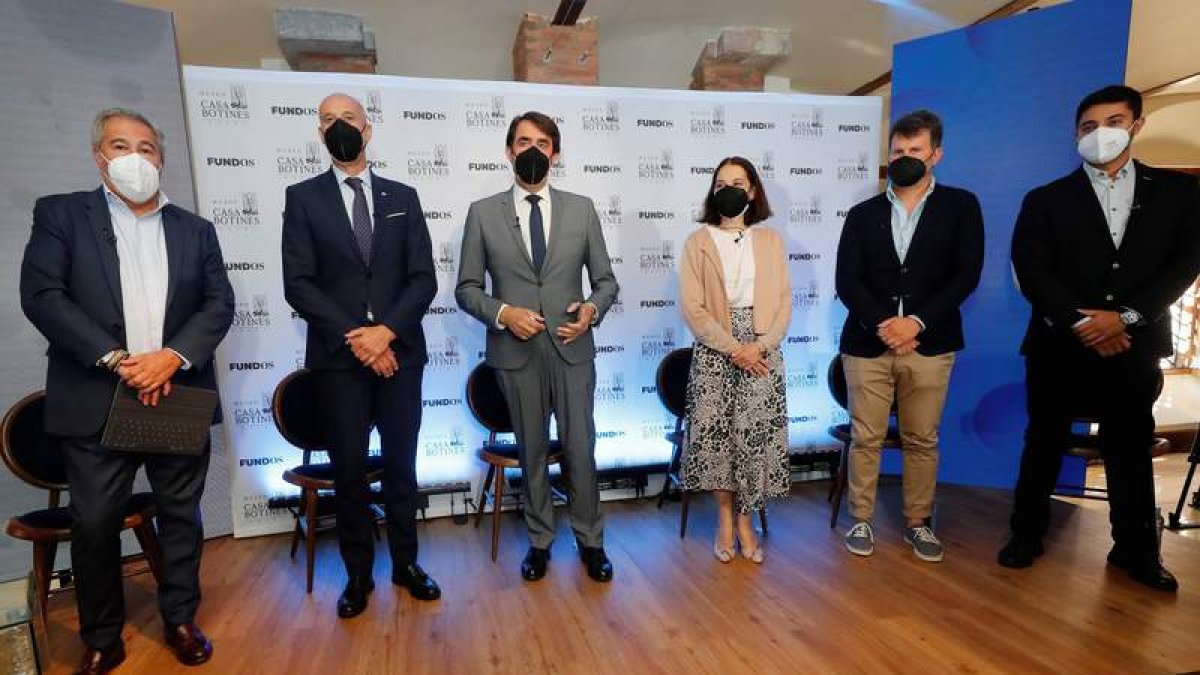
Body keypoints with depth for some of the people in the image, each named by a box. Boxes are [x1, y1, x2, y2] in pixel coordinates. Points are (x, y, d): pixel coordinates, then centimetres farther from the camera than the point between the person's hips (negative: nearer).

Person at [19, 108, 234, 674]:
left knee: (182, 517, 11)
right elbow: (41, 295, -7)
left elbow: (219, 303, 2)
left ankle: (181, 620, 29)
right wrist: (116, 360, -17)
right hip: (96, 402, -1)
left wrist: (173, 356, -14)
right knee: (94, 525, 7)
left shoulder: (195, 229, 10)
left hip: (179, 399, 2)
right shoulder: (60, 214, 4)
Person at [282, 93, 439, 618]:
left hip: (400, 352, 1)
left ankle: (405, 563, 27)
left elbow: (424, 278, 1)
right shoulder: (303, 197, 5)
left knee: (401, 464, 10)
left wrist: (387, 330, -12)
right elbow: (298, 283, -4)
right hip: (338, 357, -1)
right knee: (349, 470, 7)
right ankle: (358, 574, 24)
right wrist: (353, 337, -13)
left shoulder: (402, 197, 9)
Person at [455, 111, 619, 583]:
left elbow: (606, 279, 8)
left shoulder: (582, 209, 5)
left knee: (580, 450, 6)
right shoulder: (483, 213, 2)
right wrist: (503, 313, -14)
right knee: (532, 452, 13)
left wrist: (592, 310, -13)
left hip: (572, 349, 0)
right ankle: (539, 540, 32)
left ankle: (590, 540, 28)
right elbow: (466, 288, 3)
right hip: (516, 351, 0)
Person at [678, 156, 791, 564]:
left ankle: (745, 520, 20)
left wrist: (760, 346, -11)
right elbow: (693, 309, -6)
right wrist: (733, 348, -13)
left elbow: (784, 302, 4)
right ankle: (725, 519, 21)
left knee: (756, 435, 2)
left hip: (763, 353, 2)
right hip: (715, 353, -1)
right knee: (716, 435, 2)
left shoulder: (770, 240, 8)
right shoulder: (698, 241, 1)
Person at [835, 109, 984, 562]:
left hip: (930, 345, 0)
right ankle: (861, 520, 19)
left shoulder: (960, 206, 7)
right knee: (865, 439, 5)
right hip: (868, 343, 1)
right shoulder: (863, 214, 9)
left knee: (922, 440, 9)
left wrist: (916, 322, -13)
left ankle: (918, 522, 26)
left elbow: (966, 275, -2)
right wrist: (882, 326, -13)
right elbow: (847, 282, 1)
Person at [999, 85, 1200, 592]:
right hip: (1059, 346, -1)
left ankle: (1136, 550, 27)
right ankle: (1026, 535, 22)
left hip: (1134, 347, 1)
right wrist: (1080, 323, -16)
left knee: (1132, 452, 11)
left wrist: (1125, 316, -14)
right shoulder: (1046, 199, 4)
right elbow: (1031, 270, -6)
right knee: (1043, 447, 8)